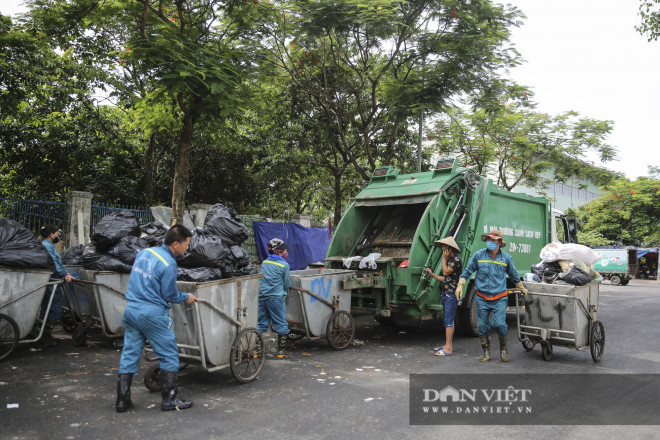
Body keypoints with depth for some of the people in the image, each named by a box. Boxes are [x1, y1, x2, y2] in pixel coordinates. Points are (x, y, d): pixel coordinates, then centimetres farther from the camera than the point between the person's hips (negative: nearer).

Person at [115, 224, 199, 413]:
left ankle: (122, 400, 19)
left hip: (131, 310, 8)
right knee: (169, 355, 5)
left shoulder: (144, 252, 7)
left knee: (129, 354, 13)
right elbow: (169, 295, -10)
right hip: (153, 314, -8)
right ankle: (170, 399, 10)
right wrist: (186, 297, 7)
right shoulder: (168, 263, -16)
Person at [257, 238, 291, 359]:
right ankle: (281, 351, 7)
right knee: (281, 324, 5)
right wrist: (284, 291, 24)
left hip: (261, 296, 5)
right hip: (275, 297, -5)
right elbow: (286, 284, 2)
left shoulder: (264, 263, 11)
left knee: (261, 324, 13)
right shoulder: (284, 265, -4)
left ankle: (256, 349, 12)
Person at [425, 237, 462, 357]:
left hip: (452, 295, -10)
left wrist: (444, 258, -11)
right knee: (448, 320, 13)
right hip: (446, 294, 10)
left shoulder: (456, 259, -11)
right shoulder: (449, 260, 19)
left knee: (449, 321, -10)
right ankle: (449, 345, 19)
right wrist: (432, 274, 14)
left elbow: (446, 272, -21)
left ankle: (448, 349, -10)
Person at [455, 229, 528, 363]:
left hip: (499, 298, -1)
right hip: (482, 298, 1)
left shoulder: (506, 258, 3)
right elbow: (468, 271, 9)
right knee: (482, 326, 4)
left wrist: (521, 288, 28)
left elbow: (513, 275, 19)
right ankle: (486, 352, 21)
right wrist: (460, 285, 1)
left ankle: (503, 349, 15)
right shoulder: (478, 255, 1)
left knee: (500, 324, -11)